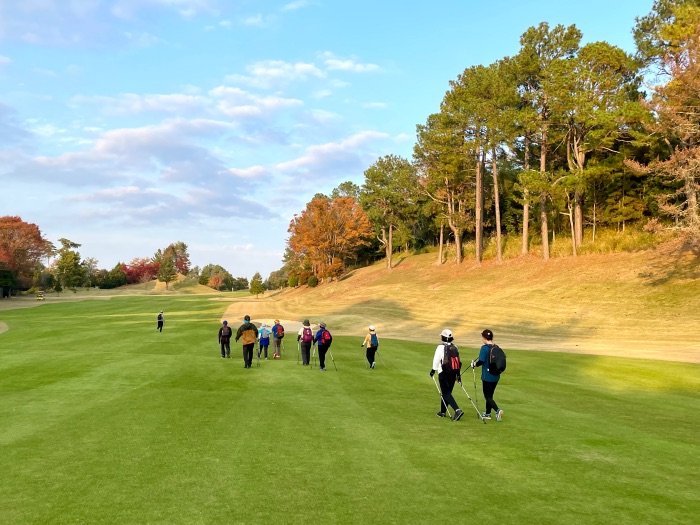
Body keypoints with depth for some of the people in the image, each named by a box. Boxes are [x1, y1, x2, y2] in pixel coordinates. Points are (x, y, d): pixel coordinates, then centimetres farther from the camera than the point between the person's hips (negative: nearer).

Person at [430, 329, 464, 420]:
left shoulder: (441, 347, -12)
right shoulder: (455, 347, 8)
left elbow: (436, 359, -9)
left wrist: (433, 370, 5)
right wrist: (458, 373, 17)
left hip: (443, 373, -7)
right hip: (453, 372, 7)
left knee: (446, 393, -6)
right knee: (447, 392, 16)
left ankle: (457, 410, -22)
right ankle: (442, 412, 25)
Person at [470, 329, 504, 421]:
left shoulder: (484, 348, -16)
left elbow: (481, 361, -22)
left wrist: (475, 364, -4)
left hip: (487, 376, -7)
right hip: (496, 376, 7)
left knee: (487, 396, 2)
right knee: (490, 395, 19)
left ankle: (497, 410, -18)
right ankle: (487, 413, 28)